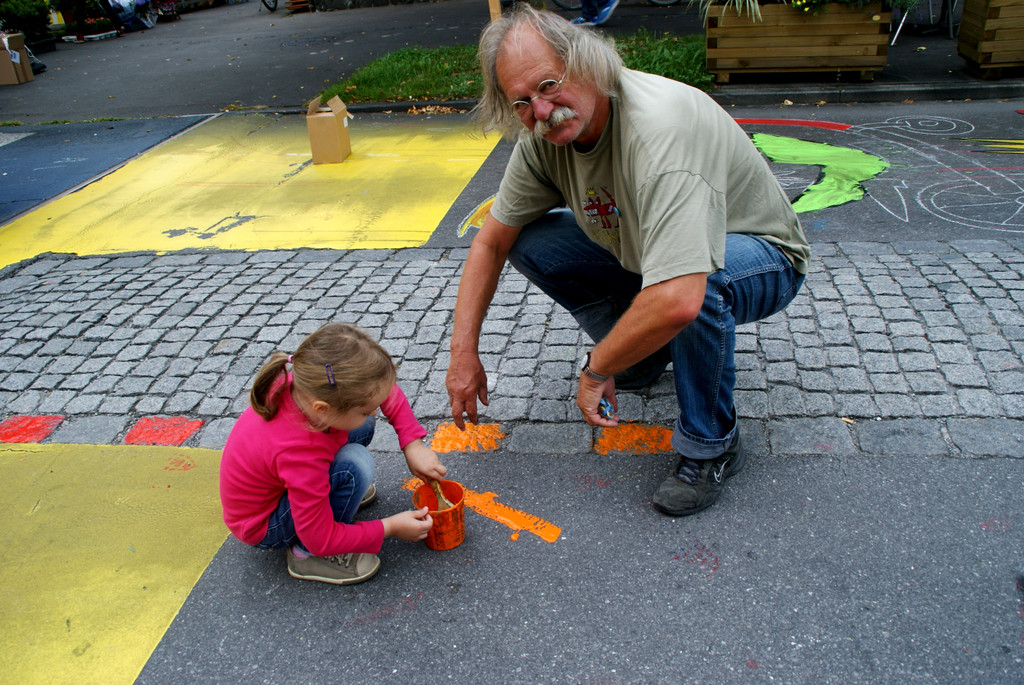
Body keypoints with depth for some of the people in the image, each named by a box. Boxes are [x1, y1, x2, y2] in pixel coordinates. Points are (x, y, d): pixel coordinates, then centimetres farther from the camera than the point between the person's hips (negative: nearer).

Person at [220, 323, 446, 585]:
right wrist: (391, 527, -18)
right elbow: (321, 539, -26)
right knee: (356, 465, -30)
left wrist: (413, 445, -12)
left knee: (362, 427, -4)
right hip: (262, 526, -7)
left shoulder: (309, 385, -24)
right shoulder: (302, 454, -41)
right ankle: (305, 555, -10)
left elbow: (386, 390, -6)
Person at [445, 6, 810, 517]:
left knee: (696, 281, -41)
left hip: (760, 258, -6)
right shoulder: (544, 134, -14)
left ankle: (711, 446, -14)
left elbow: (677, 301, -49)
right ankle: (643, 352, 9)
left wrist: (596, 371, -31)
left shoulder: (657, 129, -38)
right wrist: (463, 352, -8)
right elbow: (492, 240, -3)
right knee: (530, 243, -8)